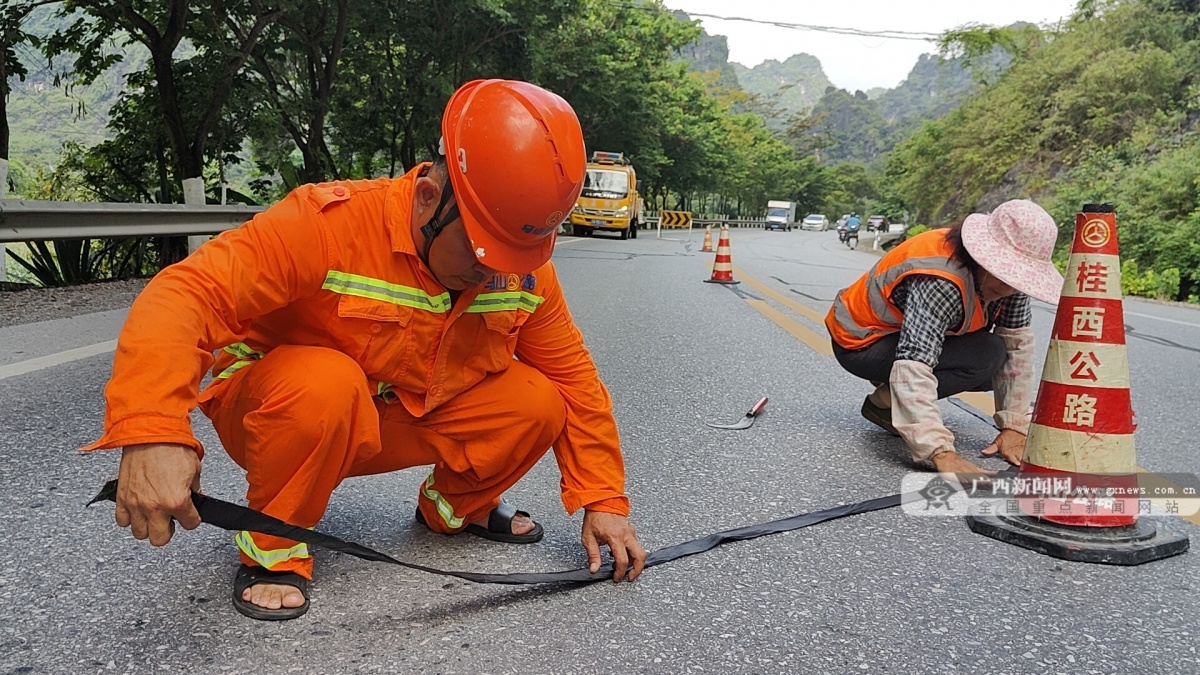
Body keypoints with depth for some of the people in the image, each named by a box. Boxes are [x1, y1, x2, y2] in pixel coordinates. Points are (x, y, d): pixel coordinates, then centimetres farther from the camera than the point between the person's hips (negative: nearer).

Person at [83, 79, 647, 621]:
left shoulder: (525, 269, -13)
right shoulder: (329, 223, -30)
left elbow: (574, 376, -4)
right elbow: (184, 296, -39)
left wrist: (602, 499, -8)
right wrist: (151, 434, -53)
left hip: (403, 424, 5)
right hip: (278, 409, -4)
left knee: (536, 400, -17)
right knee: (324, 380, -39)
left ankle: (454, 507, 13)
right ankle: (272, 547, -13)